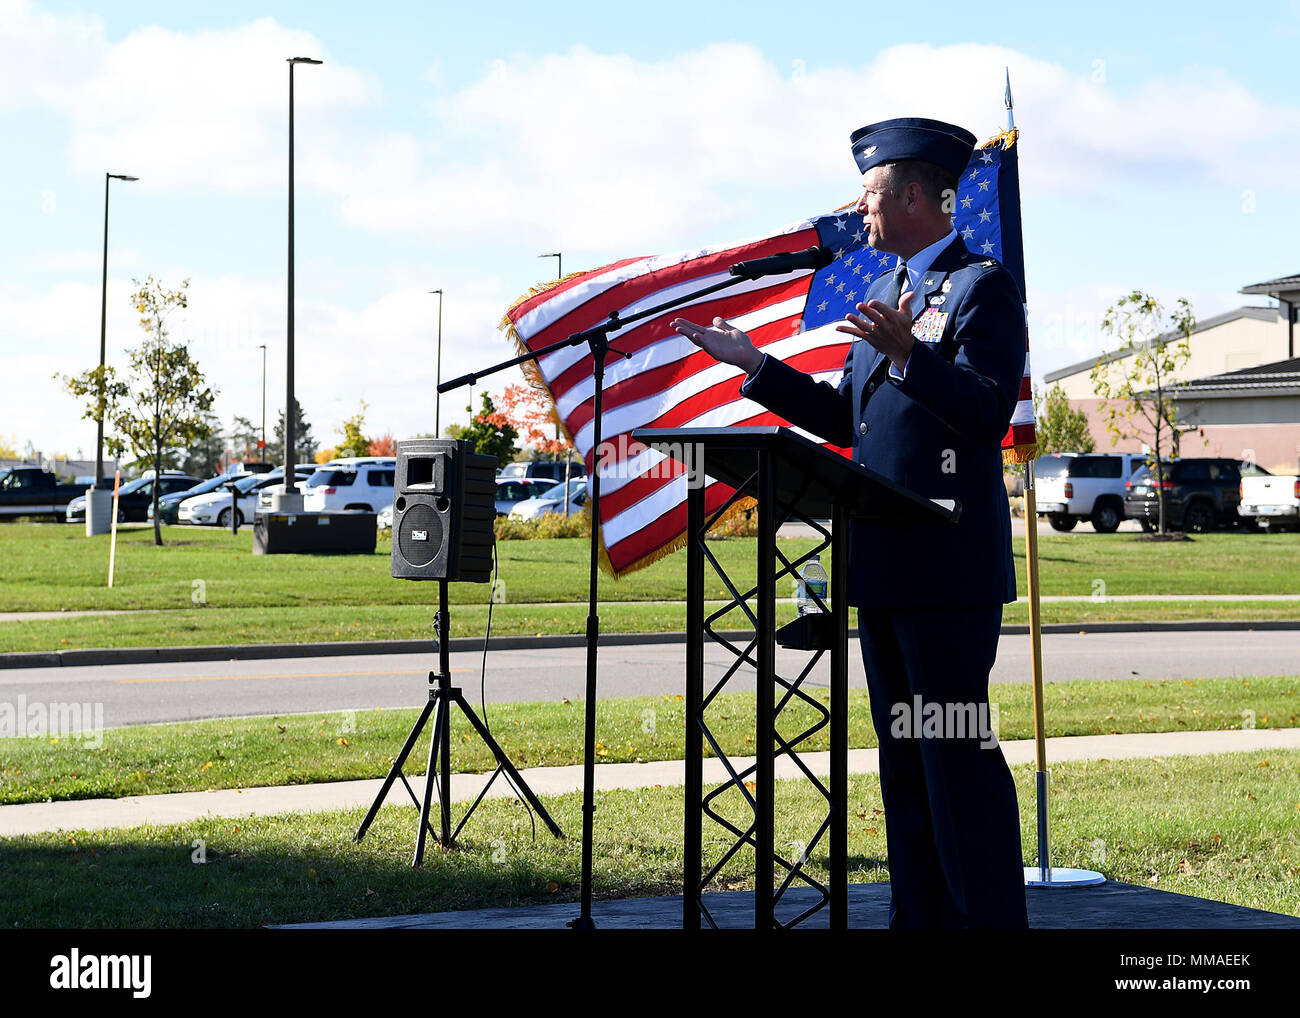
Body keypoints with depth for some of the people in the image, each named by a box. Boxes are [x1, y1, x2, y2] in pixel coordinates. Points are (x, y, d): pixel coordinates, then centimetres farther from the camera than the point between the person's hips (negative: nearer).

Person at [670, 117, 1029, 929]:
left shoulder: (984, 285, -8)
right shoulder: (888, 292, 20)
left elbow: (990, 410, -19)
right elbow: (845, 419, 21)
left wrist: (908, 354, -33)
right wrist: (753, 363, 19)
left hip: (948, 566, -9)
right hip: (885, 564, 9)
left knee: (958, 754, -8)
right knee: (906, 757, 12)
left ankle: (989, 916, -2)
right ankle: (921, 917, 18)